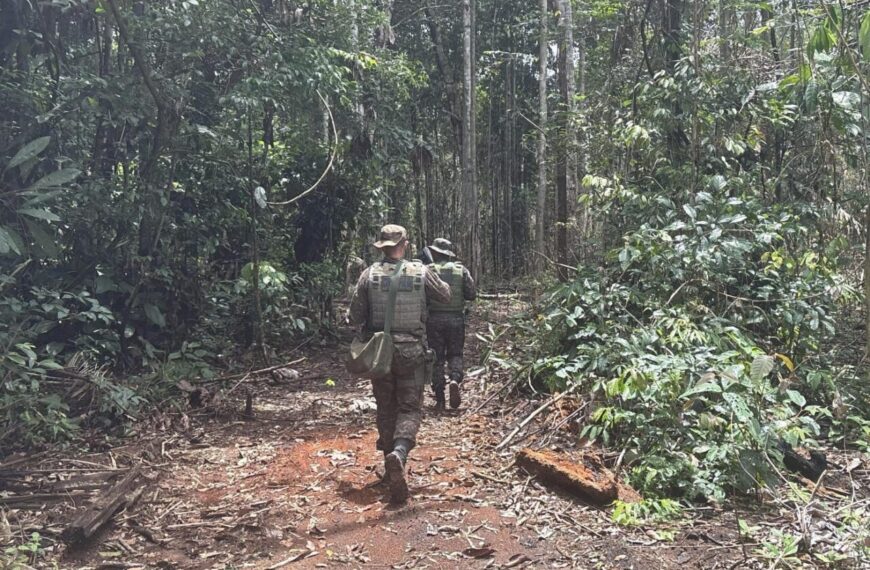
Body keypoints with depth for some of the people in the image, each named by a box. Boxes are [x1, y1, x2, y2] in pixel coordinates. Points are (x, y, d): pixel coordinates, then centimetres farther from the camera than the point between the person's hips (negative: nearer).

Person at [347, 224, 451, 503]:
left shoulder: (369, 275, -6)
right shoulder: (421, 272, -6)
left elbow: (354, 316, -5)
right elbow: (446, 296, 10)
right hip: (412, 353, -1)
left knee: (386, 409, 15)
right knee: (410, 408, 4)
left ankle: (392, 469, 22)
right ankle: (399, 453, -24)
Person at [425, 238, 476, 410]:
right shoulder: (461, 270, 1)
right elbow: (472, 294, 0)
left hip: (434, 319, -1)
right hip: (456, 319, 1)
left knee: (437, 358, 7)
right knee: (455, 354, 17)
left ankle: (440, 399, 7)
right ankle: (455, 379, -12)